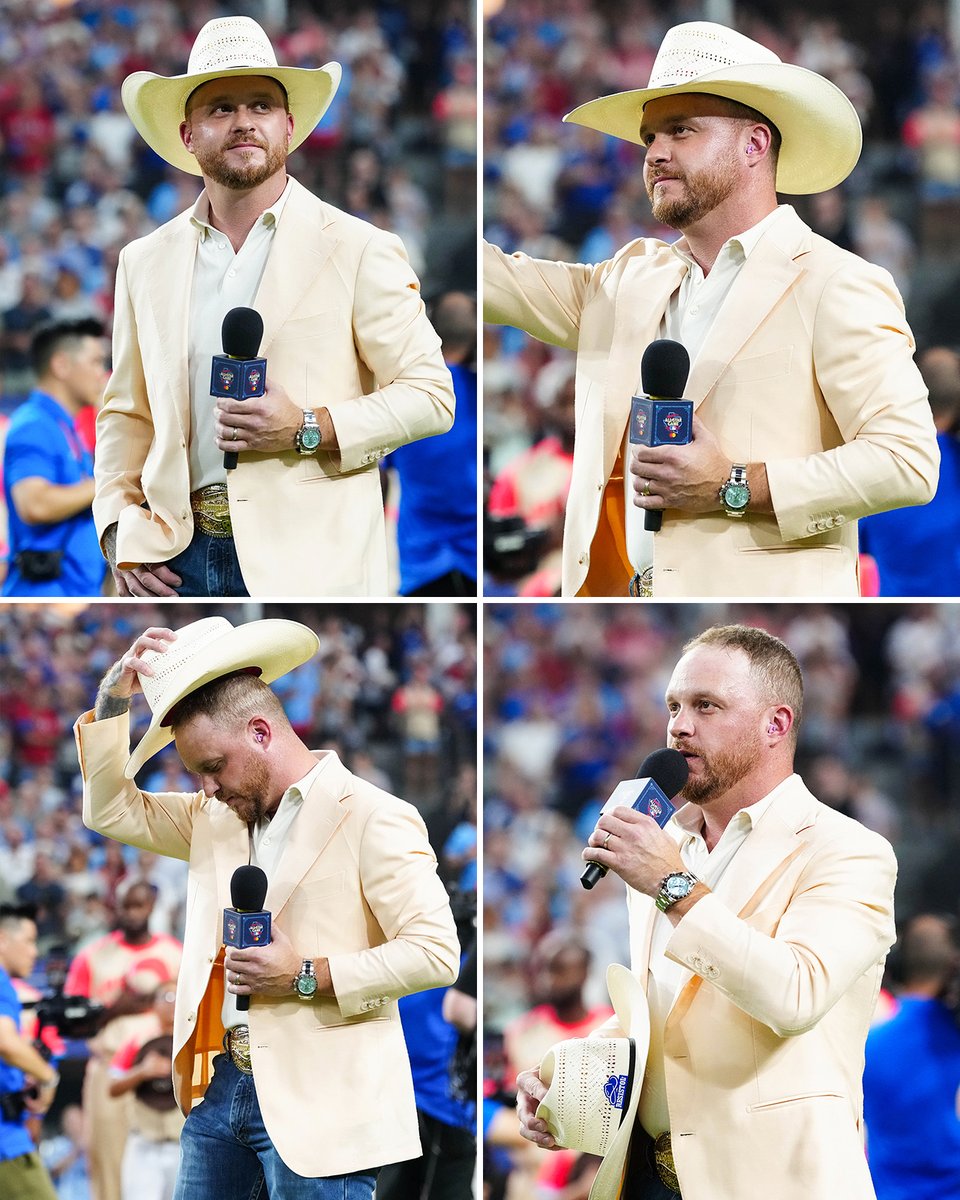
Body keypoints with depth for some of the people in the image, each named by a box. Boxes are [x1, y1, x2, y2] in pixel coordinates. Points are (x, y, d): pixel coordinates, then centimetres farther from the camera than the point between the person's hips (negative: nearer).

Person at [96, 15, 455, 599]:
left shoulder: (360, 251, 1)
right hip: (181, 560, 3)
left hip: (309, 565, -3)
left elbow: (431, 395, -1)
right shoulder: (146, 263, 13)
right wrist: (121, 531, 4)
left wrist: (308, 430, -14)